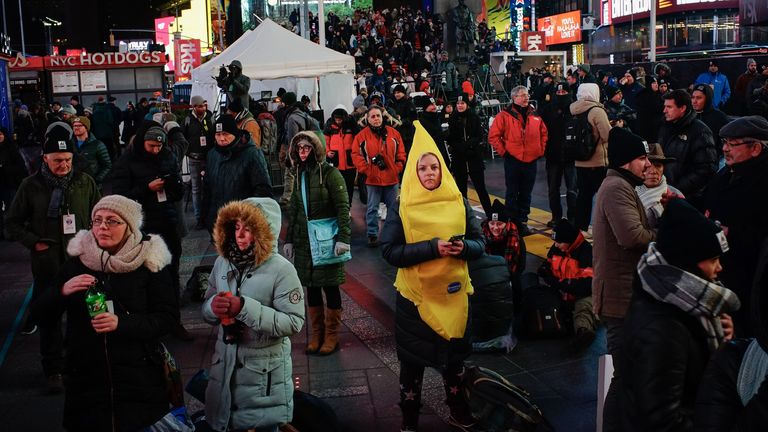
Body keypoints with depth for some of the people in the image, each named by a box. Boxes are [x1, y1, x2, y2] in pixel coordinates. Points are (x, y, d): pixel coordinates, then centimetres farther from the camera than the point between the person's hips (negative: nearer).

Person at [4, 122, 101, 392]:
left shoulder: (84, 182, 1)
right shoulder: (31, 186, -3)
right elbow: (12, 223, 5)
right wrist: (34, 242, -6)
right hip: (47, 263, -1)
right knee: (49, 318, 8)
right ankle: (53, 371, 21)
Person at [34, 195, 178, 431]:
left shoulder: (149, 262, -5)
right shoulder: (77, 260, 4)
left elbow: (168, 317, -8)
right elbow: (43, 312, 5)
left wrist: (121, 323, -22)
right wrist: (63, 291, -16)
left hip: (139, 379, -2)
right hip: (85, 377, 2)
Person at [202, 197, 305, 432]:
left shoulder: (281, 269, -16)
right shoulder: (222, 262, 1)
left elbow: (293, 322, -20)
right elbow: (206, 310, 8)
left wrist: (244, 308, -27)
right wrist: (213, 306, -17)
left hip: (264, 368, -5)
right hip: (226, 362, 5)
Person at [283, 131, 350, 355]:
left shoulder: (329, 173, -8)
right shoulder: (299, 175, 11)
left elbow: (343, 207, -13)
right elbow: (293, 210, 16)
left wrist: (343, 237, -21)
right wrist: (288, 239, 12)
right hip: (304, 241, 6)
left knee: (330, 286, 2)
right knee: (311, 287, 9)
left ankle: (332, 335, 14)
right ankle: (317, 333, 21)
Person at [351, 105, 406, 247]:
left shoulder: (393, 133, 3)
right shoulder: (362, 135, -3)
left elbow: (401, 152, 7)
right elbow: (356, 154, -4)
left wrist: (398, 168, -1)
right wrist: (365, 169, -10)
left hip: (391, 177, 2)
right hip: (372, 178, -2)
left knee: (393, 207, 11)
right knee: (372, 208, 4)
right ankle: (372, 235, 12)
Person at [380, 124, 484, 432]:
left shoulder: (458, 202, 0)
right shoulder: (402, 206, -8)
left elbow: (479, 243, 3)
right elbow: (389, 250, -14)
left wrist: (463, 247, -21)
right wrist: (433, 247, -24)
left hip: (453, 293, 2)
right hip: (415, 295, -2)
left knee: (454, 355, 18)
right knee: (412, 359, 9)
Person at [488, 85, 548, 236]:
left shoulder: (535, 115, 8)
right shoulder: (505, 115, -6)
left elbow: (543, 133, 20)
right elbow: (493, 136, -7)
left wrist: (541, 149, 10)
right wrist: (503, 151, -9)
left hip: (531, 160, 4)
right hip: (513, 160, -4)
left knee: (526, 194, 11)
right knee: (512, 194, 3)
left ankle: (523, 222, 21)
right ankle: (512, 223, 10)